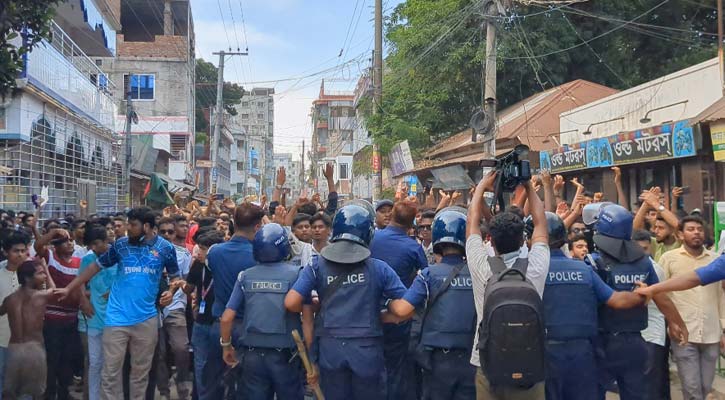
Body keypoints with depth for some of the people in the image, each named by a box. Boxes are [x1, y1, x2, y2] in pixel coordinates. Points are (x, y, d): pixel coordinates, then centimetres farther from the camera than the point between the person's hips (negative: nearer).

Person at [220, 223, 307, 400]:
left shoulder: (245, 276, 0)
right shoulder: (296, 274, -7)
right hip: (285, 355, -2)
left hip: (253, 354, 2)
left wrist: (226, 346, 13)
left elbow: (226, 318, 0)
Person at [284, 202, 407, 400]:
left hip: (330, 347, 2)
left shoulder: (317, 265, -3)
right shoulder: (378, 268, -6)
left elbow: (291, 303, -9)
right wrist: (379, 317, 7)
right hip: (367, 348, -1)